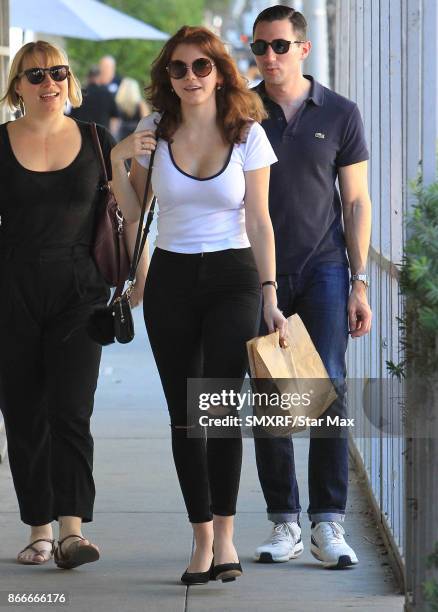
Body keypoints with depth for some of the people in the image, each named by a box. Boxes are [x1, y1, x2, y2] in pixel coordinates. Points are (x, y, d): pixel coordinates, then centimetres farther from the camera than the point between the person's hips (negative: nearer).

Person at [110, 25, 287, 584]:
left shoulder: (248, 135, -3)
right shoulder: (153, 131, 1)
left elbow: (259, 223, 0)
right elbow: (132, 212, 8)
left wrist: (270, 298, -3)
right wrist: (118, 162, -8)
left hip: (233, 276, -2)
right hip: (170, 280, 2)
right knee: (183, 413, 3)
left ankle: (223, 535, -9)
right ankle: (203, 538, 9)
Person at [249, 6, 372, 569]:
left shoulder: (339, 114, 5)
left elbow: (356, 203, 6)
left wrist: (359, 283, 0)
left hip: (323, 269, -1)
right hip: (257, 274, 1)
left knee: (328, 386, -12)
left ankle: (328, 524, -8)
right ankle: (284, 524, 8)